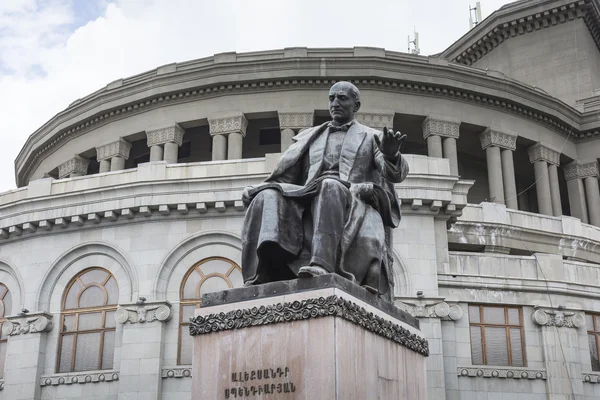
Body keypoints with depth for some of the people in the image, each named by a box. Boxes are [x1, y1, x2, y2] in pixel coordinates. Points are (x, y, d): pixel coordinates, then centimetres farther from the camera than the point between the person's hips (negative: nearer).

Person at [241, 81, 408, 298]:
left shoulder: (372, 138, 18)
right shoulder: (309, 137, 28)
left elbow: (396, 173, 0)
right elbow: (285, 173, 19)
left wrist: (391, 154, -26)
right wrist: (255, 190, -2)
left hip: (353, 205, -3)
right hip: (307, 203, 3)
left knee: (330, 186, -37)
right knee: (268, 198, -26)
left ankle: (322, 264, -53)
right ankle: (260, 281, -45)